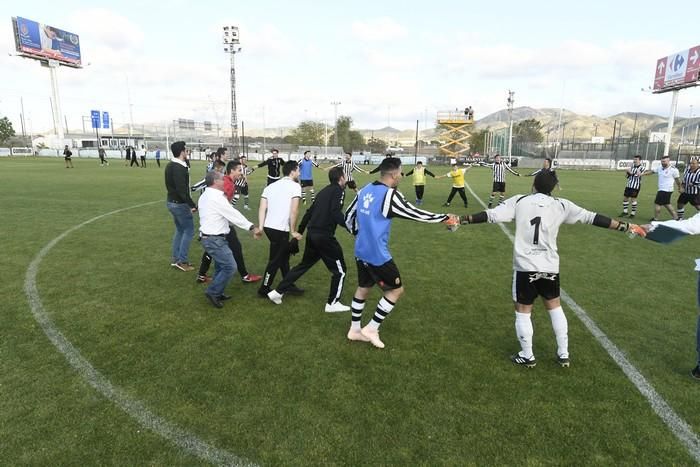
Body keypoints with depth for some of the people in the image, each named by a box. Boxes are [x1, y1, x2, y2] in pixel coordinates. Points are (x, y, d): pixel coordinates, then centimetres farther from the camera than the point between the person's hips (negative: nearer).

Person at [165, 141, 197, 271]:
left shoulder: (170, 165, 9)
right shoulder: (179, 168, -22)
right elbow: (182, 190, -27)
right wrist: (192, 205, -24)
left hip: (172, 202, 10)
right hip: (180, 204, -10)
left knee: (180, 230, 18)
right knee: (189, 230, -1)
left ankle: (175, 259, 23)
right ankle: (182, 261, 2)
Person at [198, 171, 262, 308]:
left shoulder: (205, 196, 12)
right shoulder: (216, 197, -20)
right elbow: (233, 215, -19)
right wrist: (252, 227, -15)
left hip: (209, 237, 11)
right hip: (215, 239, -11)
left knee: (221, 266, 19)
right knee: (230, 267, -7)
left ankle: (217, 293, 28)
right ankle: (212, 292, 3)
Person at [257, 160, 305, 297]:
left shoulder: (271, 186, 14)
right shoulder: (295, 186, -6)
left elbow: (262, 209, 6)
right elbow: (294, 211, -15)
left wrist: (260, 227, 2)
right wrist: (293, 231, -7)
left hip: (269, 227, 8)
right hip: (280, 229, -8)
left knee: (284, 256, 20)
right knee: (275, 260, 6)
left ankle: (289, 285, 31)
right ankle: (264, 289, 18)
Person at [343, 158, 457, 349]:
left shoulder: (365, 190, 5)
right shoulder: (390, 195, -18)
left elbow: (348, 215, 13)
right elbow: (416, 214, -14)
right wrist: (445, 217, -3)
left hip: (361, 252, 8)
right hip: (378, 255, -8)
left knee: (363, 288, 22)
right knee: (396, 290, 10)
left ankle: (354, 329, 33)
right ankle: (371, 328, 15)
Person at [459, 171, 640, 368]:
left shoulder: (519, 201, -3)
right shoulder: (561, 205, 3)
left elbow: (491, 215, -11)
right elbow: (591, 217, 5)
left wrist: (461, 220, -7)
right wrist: (625, 226, 15)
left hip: (525, 266, -3)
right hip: (550, 267, 3)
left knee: (523, 311, 11)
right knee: (555, 307, 22)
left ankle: (527, 356, 22)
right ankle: (563, 354, 30)